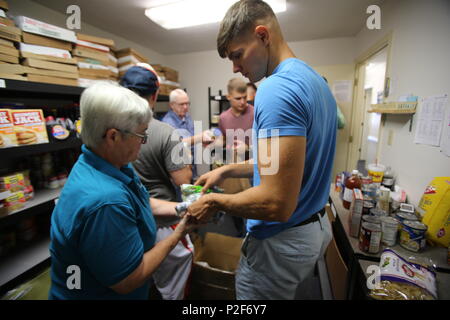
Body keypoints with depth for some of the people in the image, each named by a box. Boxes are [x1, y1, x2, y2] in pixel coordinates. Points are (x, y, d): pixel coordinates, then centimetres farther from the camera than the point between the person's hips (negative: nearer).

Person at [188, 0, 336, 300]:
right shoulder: (316, 81, 6)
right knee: (288, 292, 31)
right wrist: (228, 170, 9)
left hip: (283, 242, -8)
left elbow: (277, 204, -31)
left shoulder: (278, 87, -26)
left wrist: (215, 202, -14)